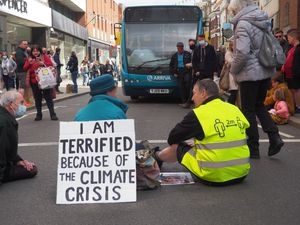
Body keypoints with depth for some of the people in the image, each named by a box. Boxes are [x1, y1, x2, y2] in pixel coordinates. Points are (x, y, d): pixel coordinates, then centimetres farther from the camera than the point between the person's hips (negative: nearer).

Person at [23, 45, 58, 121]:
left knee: (48, 97, 0)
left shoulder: (44, 56, 2)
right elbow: (25, 69, 1)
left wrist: (43, 63, -22)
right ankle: (39, 114, 15)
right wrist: (29, 63, -17)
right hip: (34, 82, 2)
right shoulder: (30, 59, 8)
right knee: (37, 98, 7)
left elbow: (51, 64, -7)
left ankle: (52, 114, 1)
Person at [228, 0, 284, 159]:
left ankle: (253, 148, 11)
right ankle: (274, 137, 7)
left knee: (248, 110, 4)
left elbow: (242, 53, -23)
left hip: (250, 73, -7)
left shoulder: (243, 23, -14)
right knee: (259, 105, 20)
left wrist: (233, 70, -7)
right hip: (267, 71, 8)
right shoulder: (264, 20, 11)